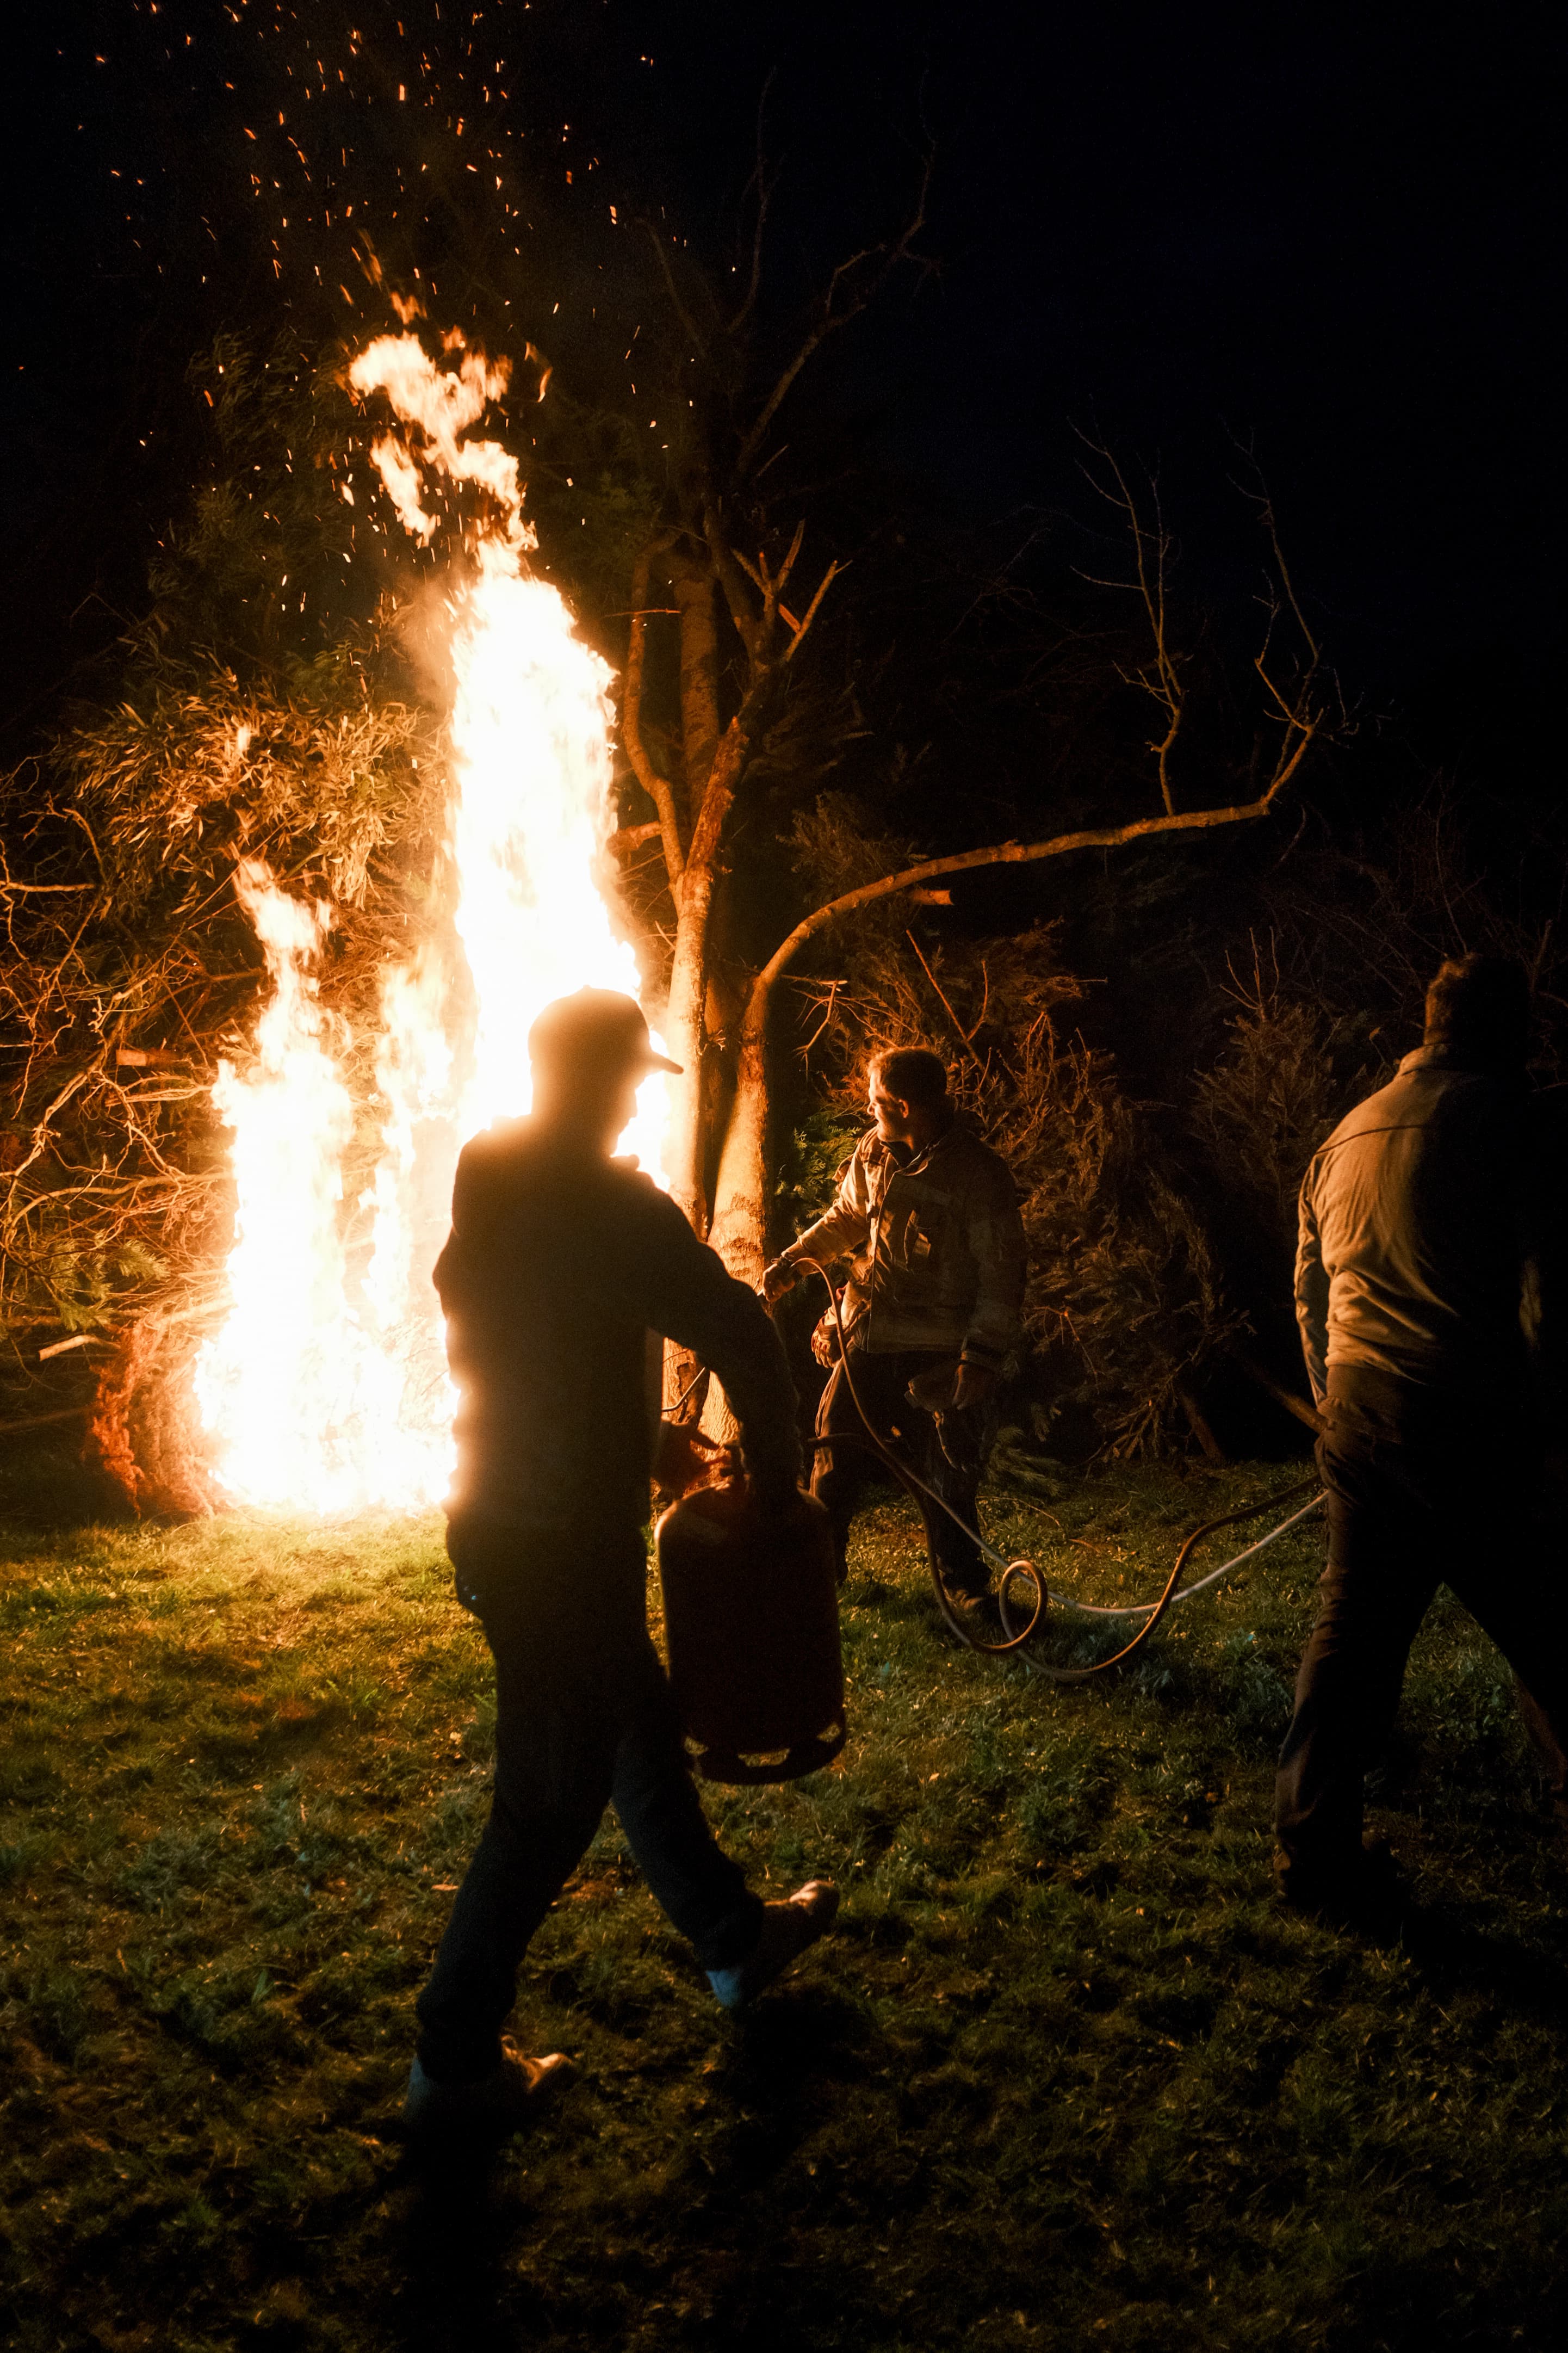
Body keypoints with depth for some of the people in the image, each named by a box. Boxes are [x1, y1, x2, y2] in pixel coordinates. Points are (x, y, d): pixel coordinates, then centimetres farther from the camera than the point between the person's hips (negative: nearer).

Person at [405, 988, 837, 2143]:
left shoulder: (488, 1193, 5)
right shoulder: (608, 1203, -21)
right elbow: (738, 1333, -25)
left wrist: (644, 1444, 19)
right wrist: (777, 1468, -9)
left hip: (498, 1525, 9)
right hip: (567, 1549, -9)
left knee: (642, 1733, 22)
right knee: (550, 1804, 4)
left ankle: (736, 1938, 40)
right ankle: (454, 2068, 17)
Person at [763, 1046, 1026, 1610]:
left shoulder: (979, 1173, -12)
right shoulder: (873, 1151, 5)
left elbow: (1000, 1274, -11)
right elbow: (845, 1218, 23)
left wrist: (983, 1356, -17)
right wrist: (793, 1261, 9)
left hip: (939, 1352, -5)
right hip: (869, 1339, 5)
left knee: (946, 1475, 1)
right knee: (835, 1457, 8)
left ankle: (965, 1584, 20)